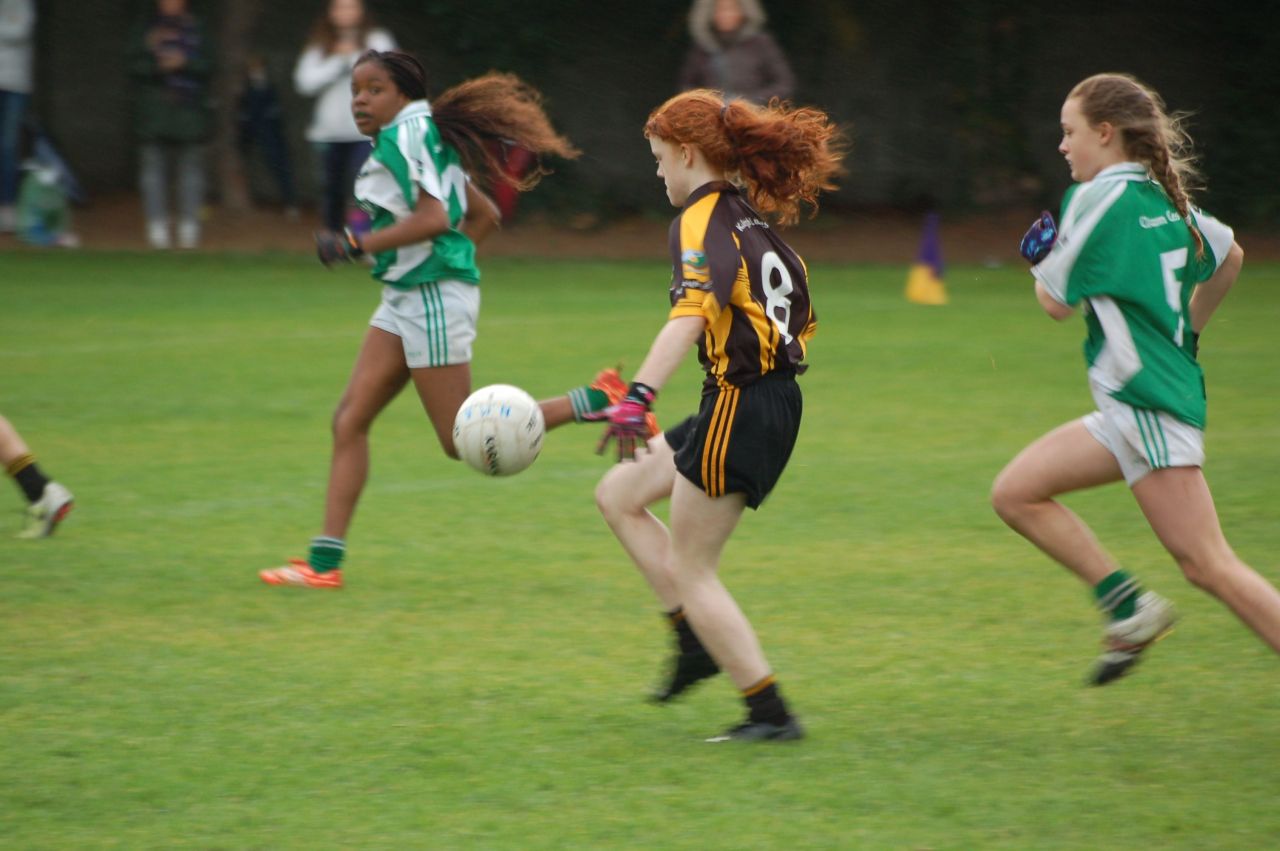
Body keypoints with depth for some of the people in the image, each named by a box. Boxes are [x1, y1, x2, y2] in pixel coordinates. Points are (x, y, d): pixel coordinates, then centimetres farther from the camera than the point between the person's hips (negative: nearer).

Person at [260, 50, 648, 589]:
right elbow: (484, 215, 21)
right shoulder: (422, 140, 15)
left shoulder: (405, 136, -13)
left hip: (433, 298, -10)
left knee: (463, 441, -5)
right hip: (404, 301, 10)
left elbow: (433, 219, -25)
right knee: (350, 420, 4)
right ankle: (325, 561, 2)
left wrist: (354, 245, -21)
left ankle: (594, 402, -3)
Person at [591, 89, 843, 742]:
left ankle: (770, 713, 0)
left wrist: (639, 396, -43)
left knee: (689, 570, 1)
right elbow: (801, 317, 20)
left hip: (739, 410, -9)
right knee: (617, 496, 18)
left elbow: (691, 312, -32)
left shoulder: (703, 222, -14)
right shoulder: (753, 218, 13)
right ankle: (695, 641, 13)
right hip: (779, 401, 9)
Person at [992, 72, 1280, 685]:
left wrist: (1042, 259, 14)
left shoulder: (1102, 198, -11)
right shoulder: (1163, 197, 13)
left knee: (1207, 564, -12)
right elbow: (1230, 257, 28)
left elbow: (1057, 303, -7)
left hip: (1150, 405, -10)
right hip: (1130, 409, 10)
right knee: (1015, 494, 8)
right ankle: (1127, 605, 5)